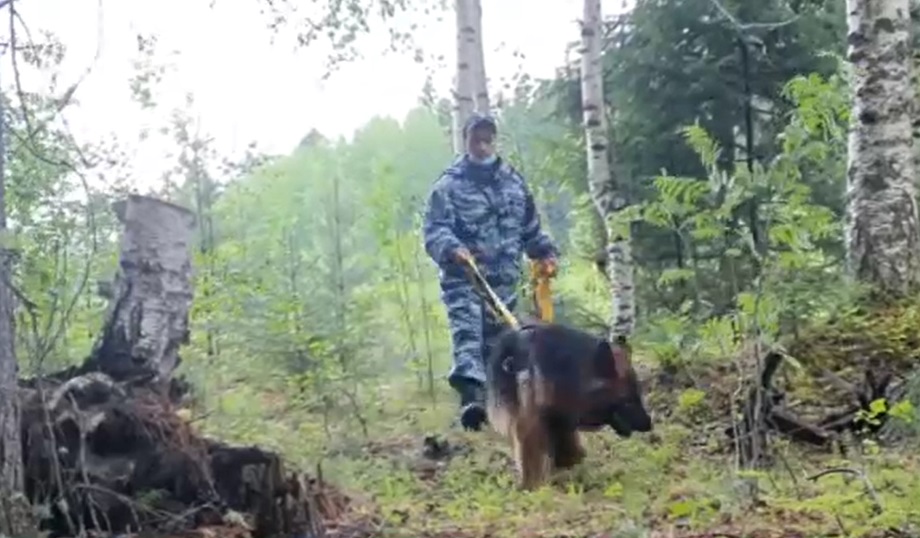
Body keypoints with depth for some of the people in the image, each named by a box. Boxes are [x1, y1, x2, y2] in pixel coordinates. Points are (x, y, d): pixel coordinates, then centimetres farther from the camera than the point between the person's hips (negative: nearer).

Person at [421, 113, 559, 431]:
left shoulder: (513, 180, 14)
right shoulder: (448, 185, -2)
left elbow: (531, 225, 25)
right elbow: (433, 229, -11)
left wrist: (545, 253, 16)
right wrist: (453, 249, -29)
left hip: (504, 279, 5)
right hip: (463, 276, -5)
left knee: (498, 340, 7)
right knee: (467, 332, -21)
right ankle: (471, 398, -35)